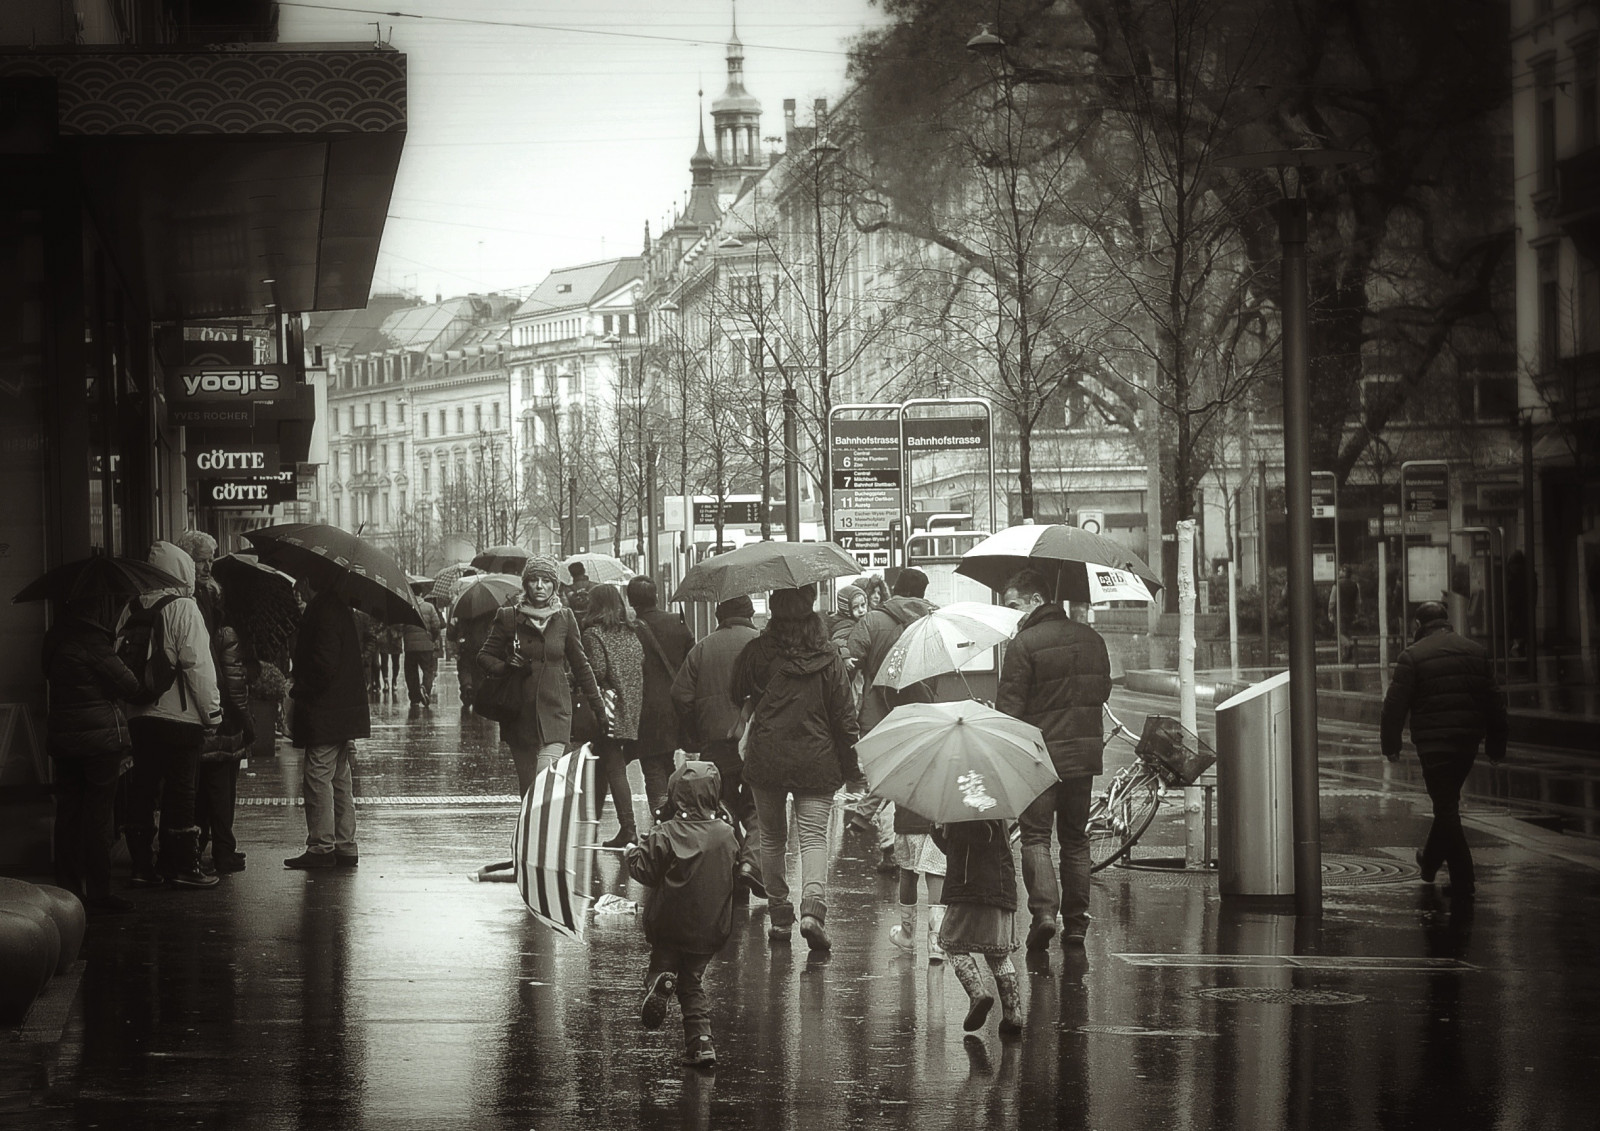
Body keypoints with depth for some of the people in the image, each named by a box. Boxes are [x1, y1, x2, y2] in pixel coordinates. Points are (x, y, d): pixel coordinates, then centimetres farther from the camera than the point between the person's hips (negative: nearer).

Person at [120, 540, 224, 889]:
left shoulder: (132, 609, 7)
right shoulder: (183, 608, -11)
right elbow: (197, 665, -14)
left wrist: (132, 696, 15)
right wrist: (212, 713, -8)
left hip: (138, 717, 6)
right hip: (179, 717, -6)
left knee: (142, 791, 10)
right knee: (179, 794, -1)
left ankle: (141, 864, 13)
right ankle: (181, 866, 2)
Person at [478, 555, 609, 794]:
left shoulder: (564, 618, 3)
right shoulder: (509, 617, 1)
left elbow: (581, 666, 11)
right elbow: (484, 656, 9)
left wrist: (599, 709, 12)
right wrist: (506, 667, -12)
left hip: (555, 712, -1)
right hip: (520, 715, 1)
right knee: (527, 786, 4)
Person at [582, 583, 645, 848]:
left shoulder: (593, 634, -8)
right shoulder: (631, 635, 11)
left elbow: (597, 671, -15)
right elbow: (642, 668, 9)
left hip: (609, 711, -7)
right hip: (632, 713, 7)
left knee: (614, 768, -5)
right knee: (609, 767, 14)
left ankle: (628, 828, -11)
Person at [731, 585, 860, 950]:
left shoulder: (756, 652, -5)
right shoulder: (828, 657, -3)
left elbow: (735, 697, 5)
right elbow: (844, 713, 0)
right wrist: (851, 764, 8)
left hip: (766, 758, 0)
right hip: (816, 762, 0)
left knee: (772, 837, 14)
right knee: (814, 837, -1)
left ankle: (779, 915, 16)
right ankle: (813, 906, -22)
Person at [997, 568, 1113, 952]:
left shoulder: (1024, 643, -12)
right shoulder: (1091, 639, 8)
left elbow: (1009, 705, -13)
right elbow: (1103, 690, 18)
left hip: (1039, 752, -6)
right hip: (1085, 753, 6)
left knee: (1035, 836, 0)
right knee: (1076, 838, 14)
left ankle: (1044, 909, -17)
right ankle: (1077, 922, 12)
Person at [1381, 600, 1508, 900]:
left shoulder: (1412, 656, -7)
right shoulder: (1476, 651, 8)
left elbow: (1396, 705, -10)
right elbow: (1495, 702, 9)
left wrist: (1390, 745, 0)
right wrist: (1496, 746, 15)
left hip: (1433, 743, -5)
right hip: (1468, 741, 5)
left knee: (1446, 807, 0)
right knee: (1448, 802, 22)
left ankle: (1463, 881, -4)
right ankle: (1431, 861, 38)